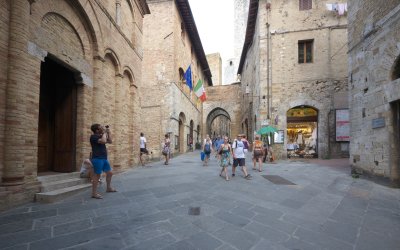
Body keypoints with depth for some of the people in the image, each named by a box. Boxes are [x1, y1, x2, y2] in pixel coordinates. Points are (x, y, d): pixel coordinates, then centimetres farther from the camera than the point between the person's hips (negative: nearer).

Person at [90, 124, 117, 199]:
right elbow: (103, 141, -28)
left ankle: (108, 188, 31)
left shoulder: (101, 136, 15)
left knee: (109, 173, 15)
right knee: (97, 175, -4)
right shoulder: (93, 136, -12)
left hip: (104, 158, 9)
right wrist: (104, 132, -15)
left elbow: (110, 141, 16)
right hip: (97, 159, -9)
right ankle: (94, 193, 4)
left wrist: (108, 133, 9)